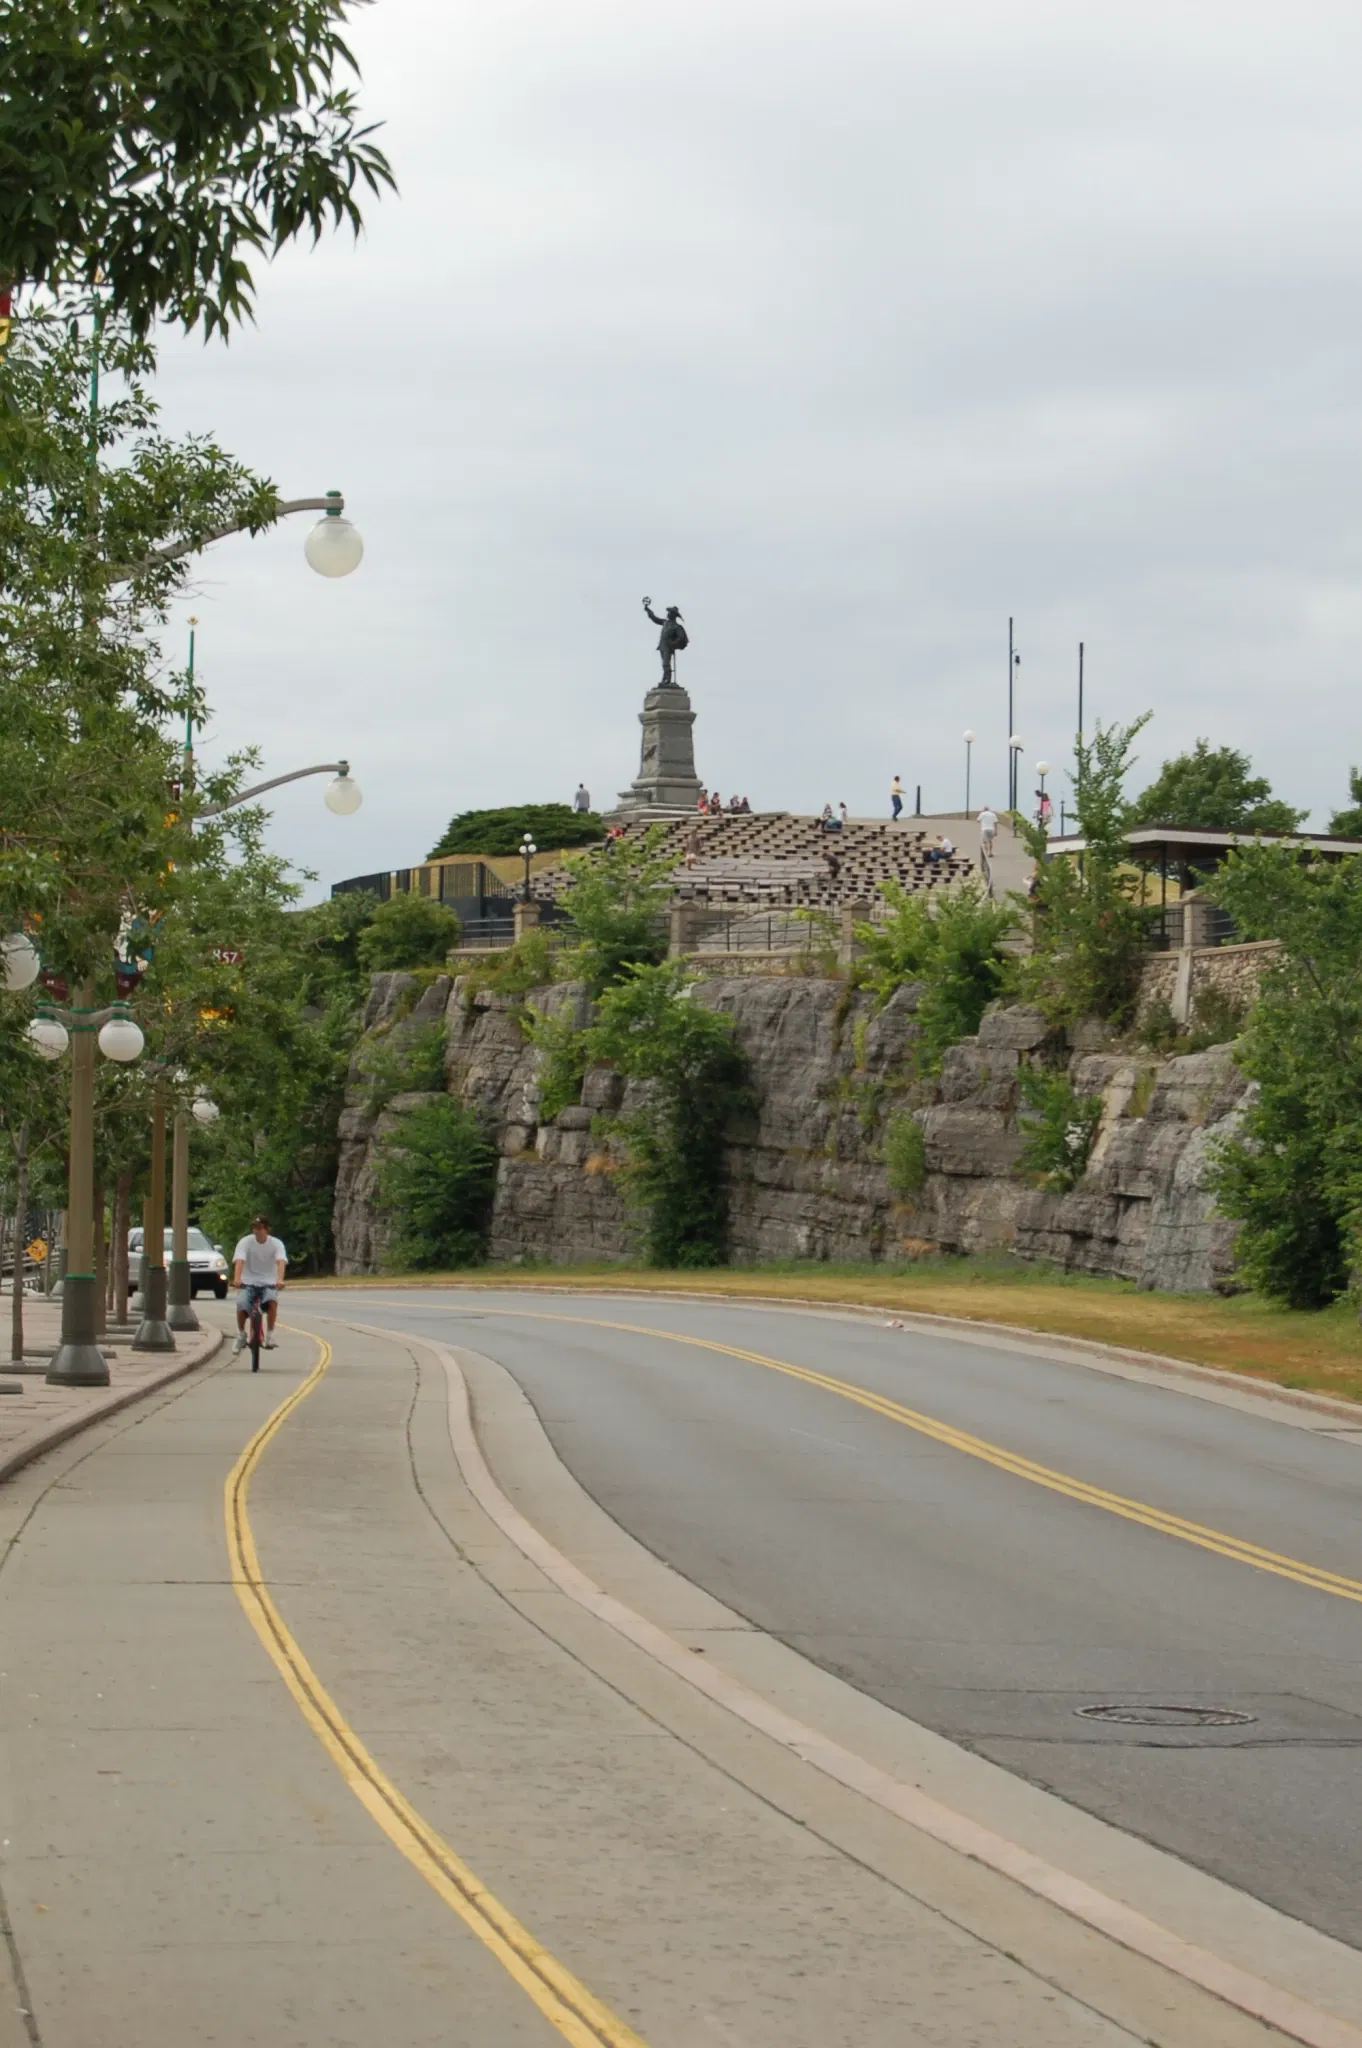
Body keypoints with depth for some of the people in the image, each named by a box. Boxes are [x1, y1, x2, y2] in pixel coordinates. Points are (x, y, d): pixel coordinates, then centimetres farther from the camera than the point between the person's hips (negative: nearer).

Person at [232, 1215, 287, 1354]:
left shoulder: (276, 1244, -6)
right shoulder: (246, 1242, -6)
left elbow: (281, 1262, -23)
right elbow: (239, 1261, -21)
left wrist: (280, 1279, -43)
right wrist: (237, 1278, -41)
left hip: (268, 1283, 0)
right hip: (248, 1283, 0)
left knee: (272, 1300, -34)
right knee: (241, 1304, -28)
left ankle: (269, 1336, -19)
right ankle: (241, 1335, -1)